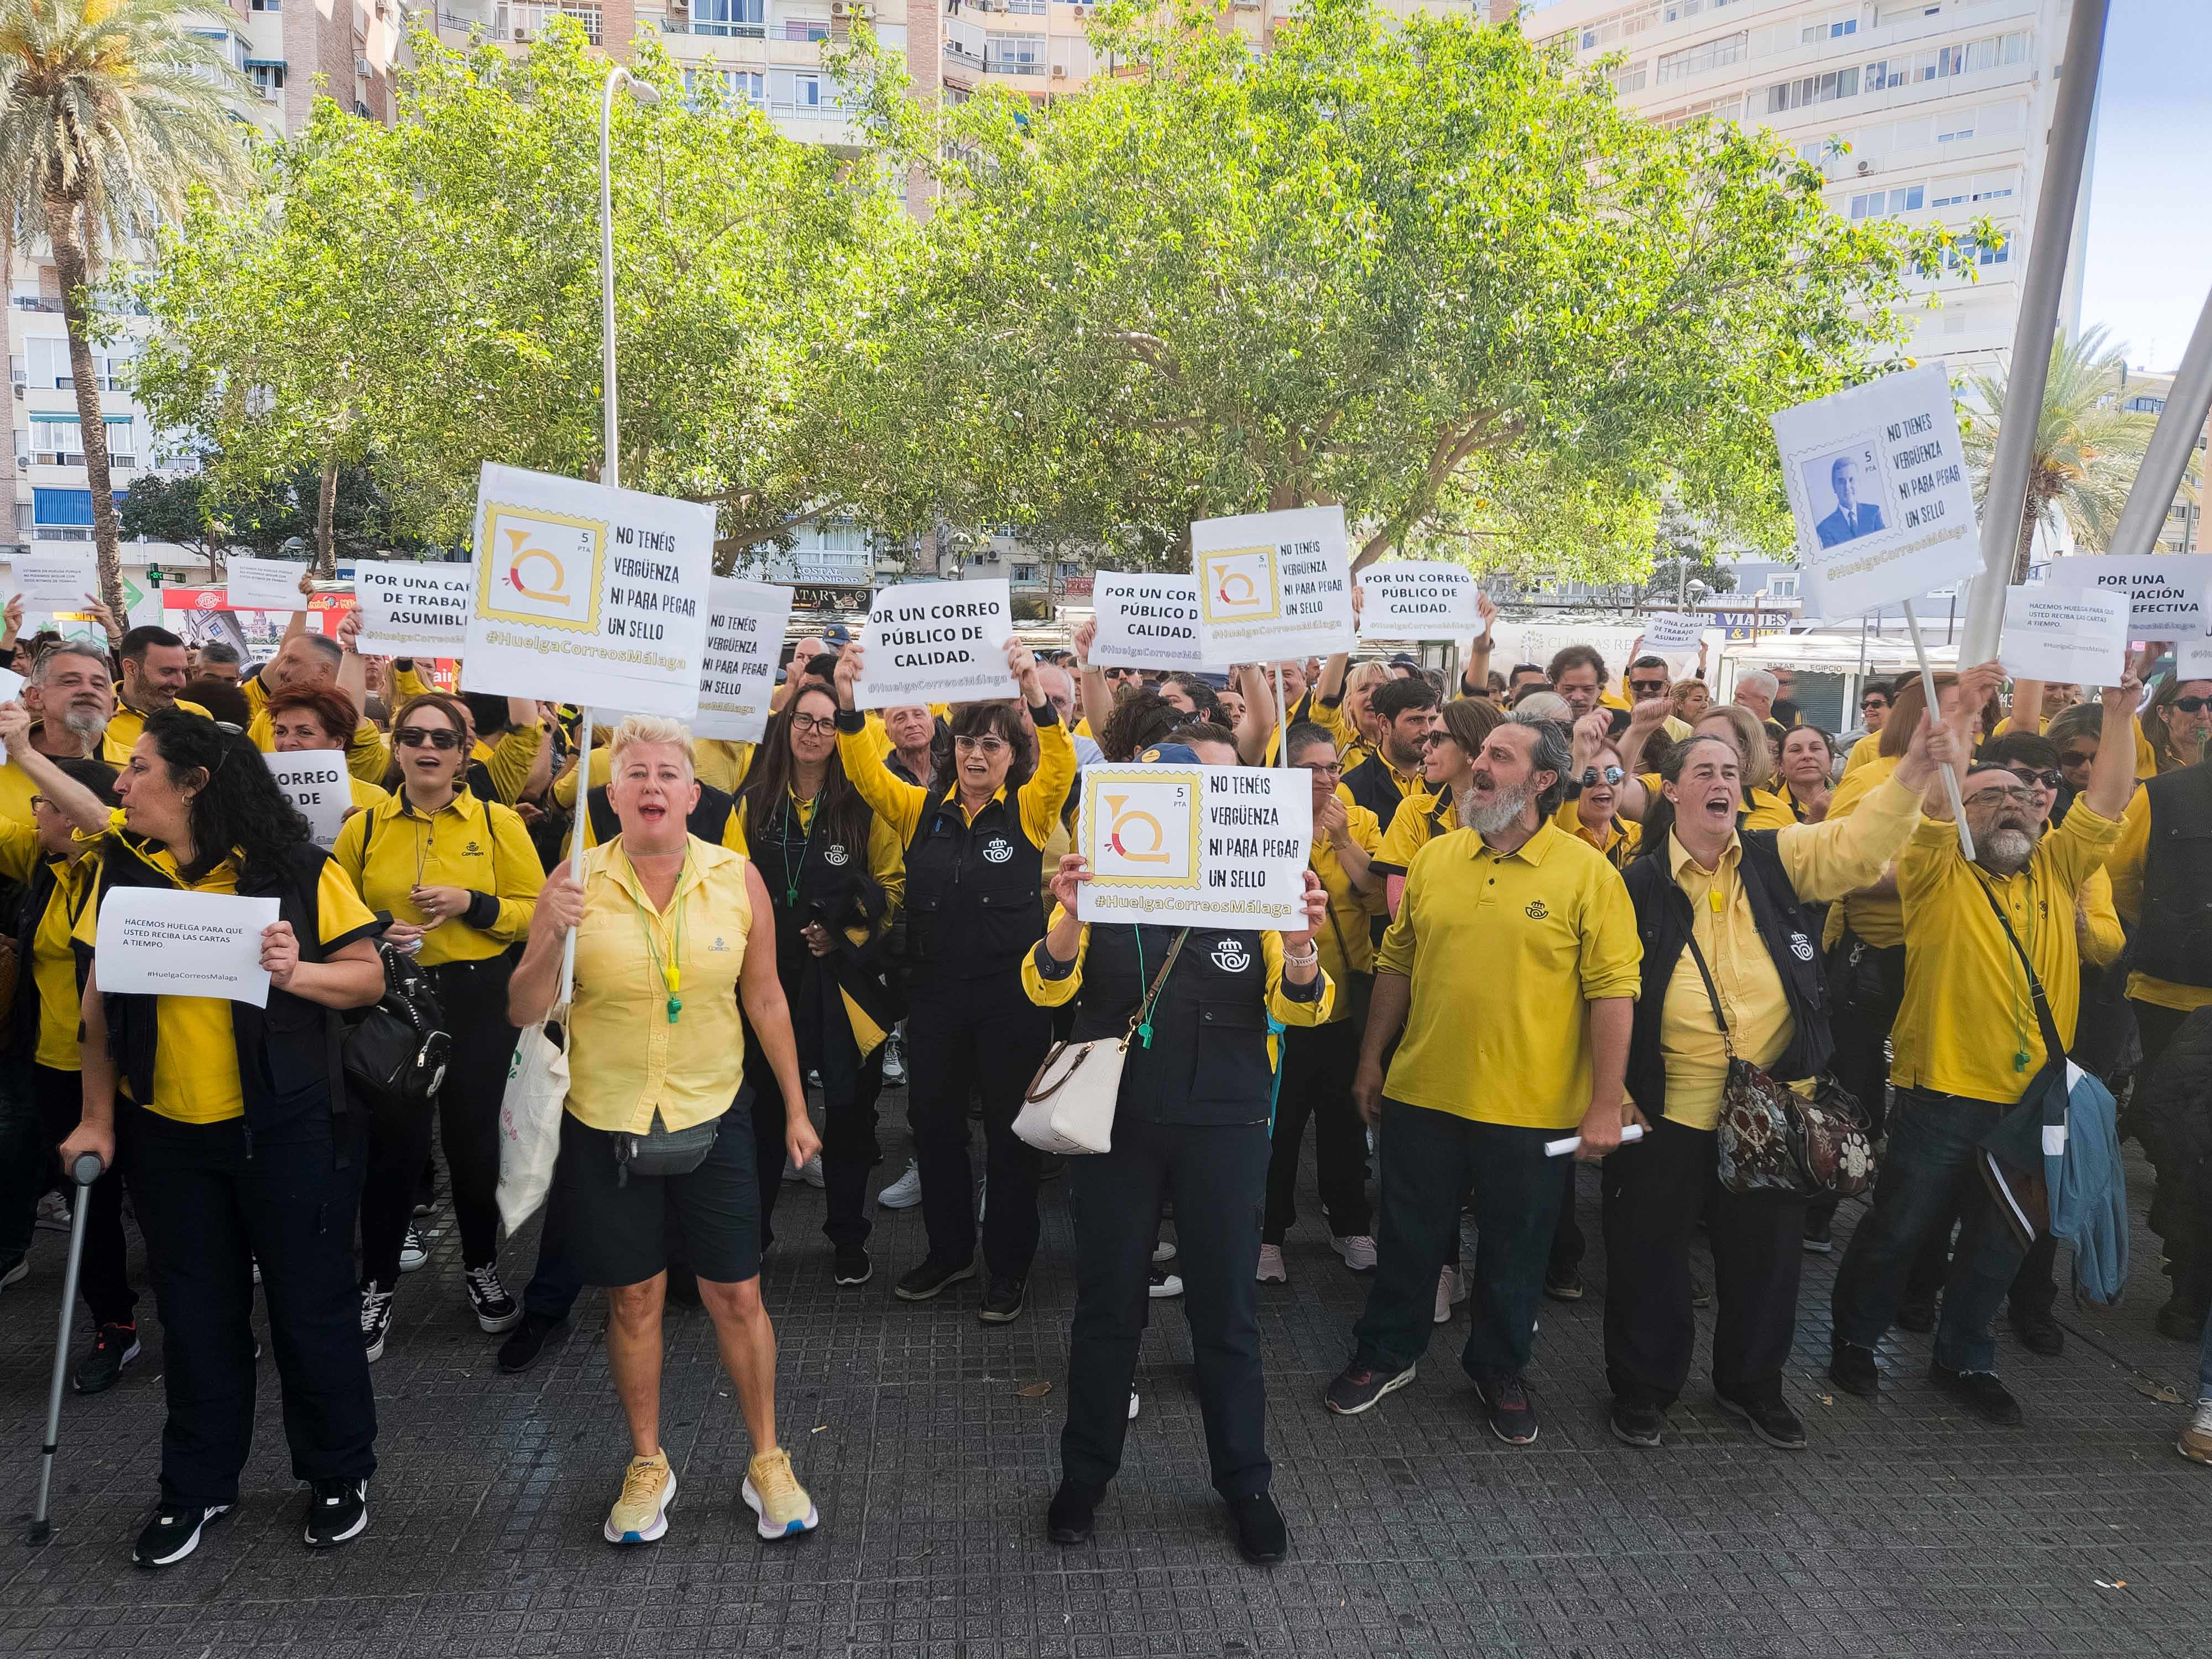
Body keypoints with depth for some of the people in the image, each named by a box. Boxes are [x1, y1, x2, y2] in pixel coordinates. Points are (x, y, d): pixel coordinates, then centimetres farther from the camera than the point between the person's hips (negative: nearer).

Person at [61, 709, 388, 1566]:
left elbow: (369, 978, -6)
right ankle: (196, 1486, 32)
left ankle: (339, 1472, 25)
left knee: (310, 1304, 6)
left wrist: (295, 972, -25)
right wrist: (99, 1118, 4)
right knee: (195, 1314, 14)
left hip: (287, 1130, -3)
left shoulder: (296, 870, -8)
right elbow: (98, 1002, 8)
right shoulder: (123, 870, 4)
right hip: (166, 1134, 4)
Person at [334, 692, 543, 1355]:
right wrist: (373, 934, -12)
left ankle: (482, 1268, 31)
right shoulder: (363, 828, 3)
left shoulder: (498, 823, 0)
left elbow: (536, 912, -1)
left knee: (473, 1138, 10)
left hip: (478, 1001, 0)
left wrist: (470, 904, -16)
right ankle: (378, 1287, 22)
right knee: (393, 1143, 3)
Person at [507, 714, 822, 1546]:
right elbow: (523, 1013, -7)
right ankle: (648, 1463, 33)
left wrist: (796, 1109, 9)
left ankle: (767, 1459, 27)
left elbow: (765, 1001, 5)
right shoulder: (575, 882, -8)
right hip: (605, 1125, 0)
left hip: (712, 1119, 0)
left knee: (737, 1294, 7)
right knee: (633, 1298, 13)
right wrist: (554, 937, -25)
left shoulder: (737, 878, -5)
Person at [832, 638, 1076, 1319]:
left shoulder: (1029, 810, -2)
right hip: (935, 990, 3)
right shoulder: (921, 809, 5)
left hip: (1011, 993, -3)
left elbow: (1062, 764, -20)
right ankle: (949, 1250, 32)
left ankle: (1008, 1264, 23)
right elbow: (866, 774, -9)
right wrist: (848, 706, -26)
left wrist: (1035, 693, -36)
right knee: (933, 1121, 14)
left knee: (1009, 1128, 8)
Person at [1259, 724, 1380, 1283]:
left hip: (1348, 1000, 3)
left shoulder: (1362, 823, 1)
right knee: (1280, 1123, 9)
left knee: (1345, 1121, 17)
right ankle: (1269, 1233, 25)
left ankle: (1349, 1225, 35)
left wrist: (1341, 838, -19)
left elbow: (1378, 894, -11)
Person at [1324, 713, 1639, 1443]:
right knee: (1409, 1236, 17)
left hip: (1529, 1106, -3)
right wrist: (1371, 1060, 10)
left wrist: (1606, 1105, -13)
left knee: (1514, 1249, 15)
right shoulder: (1434, 859, 3)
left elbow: (1612, 991, -11)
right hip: (1424, 1091, 3)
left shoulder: (1588, 874, -9)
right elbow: (1397, 964, 9)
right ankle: (1387, 1353, 37)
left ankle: (1499, 1370, 36)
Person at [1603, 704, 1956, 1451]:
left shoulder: (1776, 858, 3)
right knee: (1650, 1248, 8)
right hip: (1671, 1109, -2)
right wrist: (1615, 1096, -7)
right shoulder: (1641, 883, -4)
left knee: (1767, 1248, 16)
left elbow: (1858, 844, -11)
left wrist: (1916, 768, -26)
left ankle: (1752, 1382, 37)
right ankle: (1642, 1385, 28)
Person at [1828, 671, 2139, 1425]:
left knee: (2000, 1242, 16)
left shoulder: (2055, 869, 8)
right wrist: (1957, 713, -27)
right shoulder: (1939, 873, -5)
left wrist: (2119, 712, -5)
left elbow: (2107, 803, 3)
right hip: (1943, 1093, -5)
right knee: (1898, 1228, 7)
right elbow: (1930, 803, -21)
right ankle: (1853, 1340, 26)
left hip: (2031, 1098, 5)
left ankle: (1964, 1359, 34)